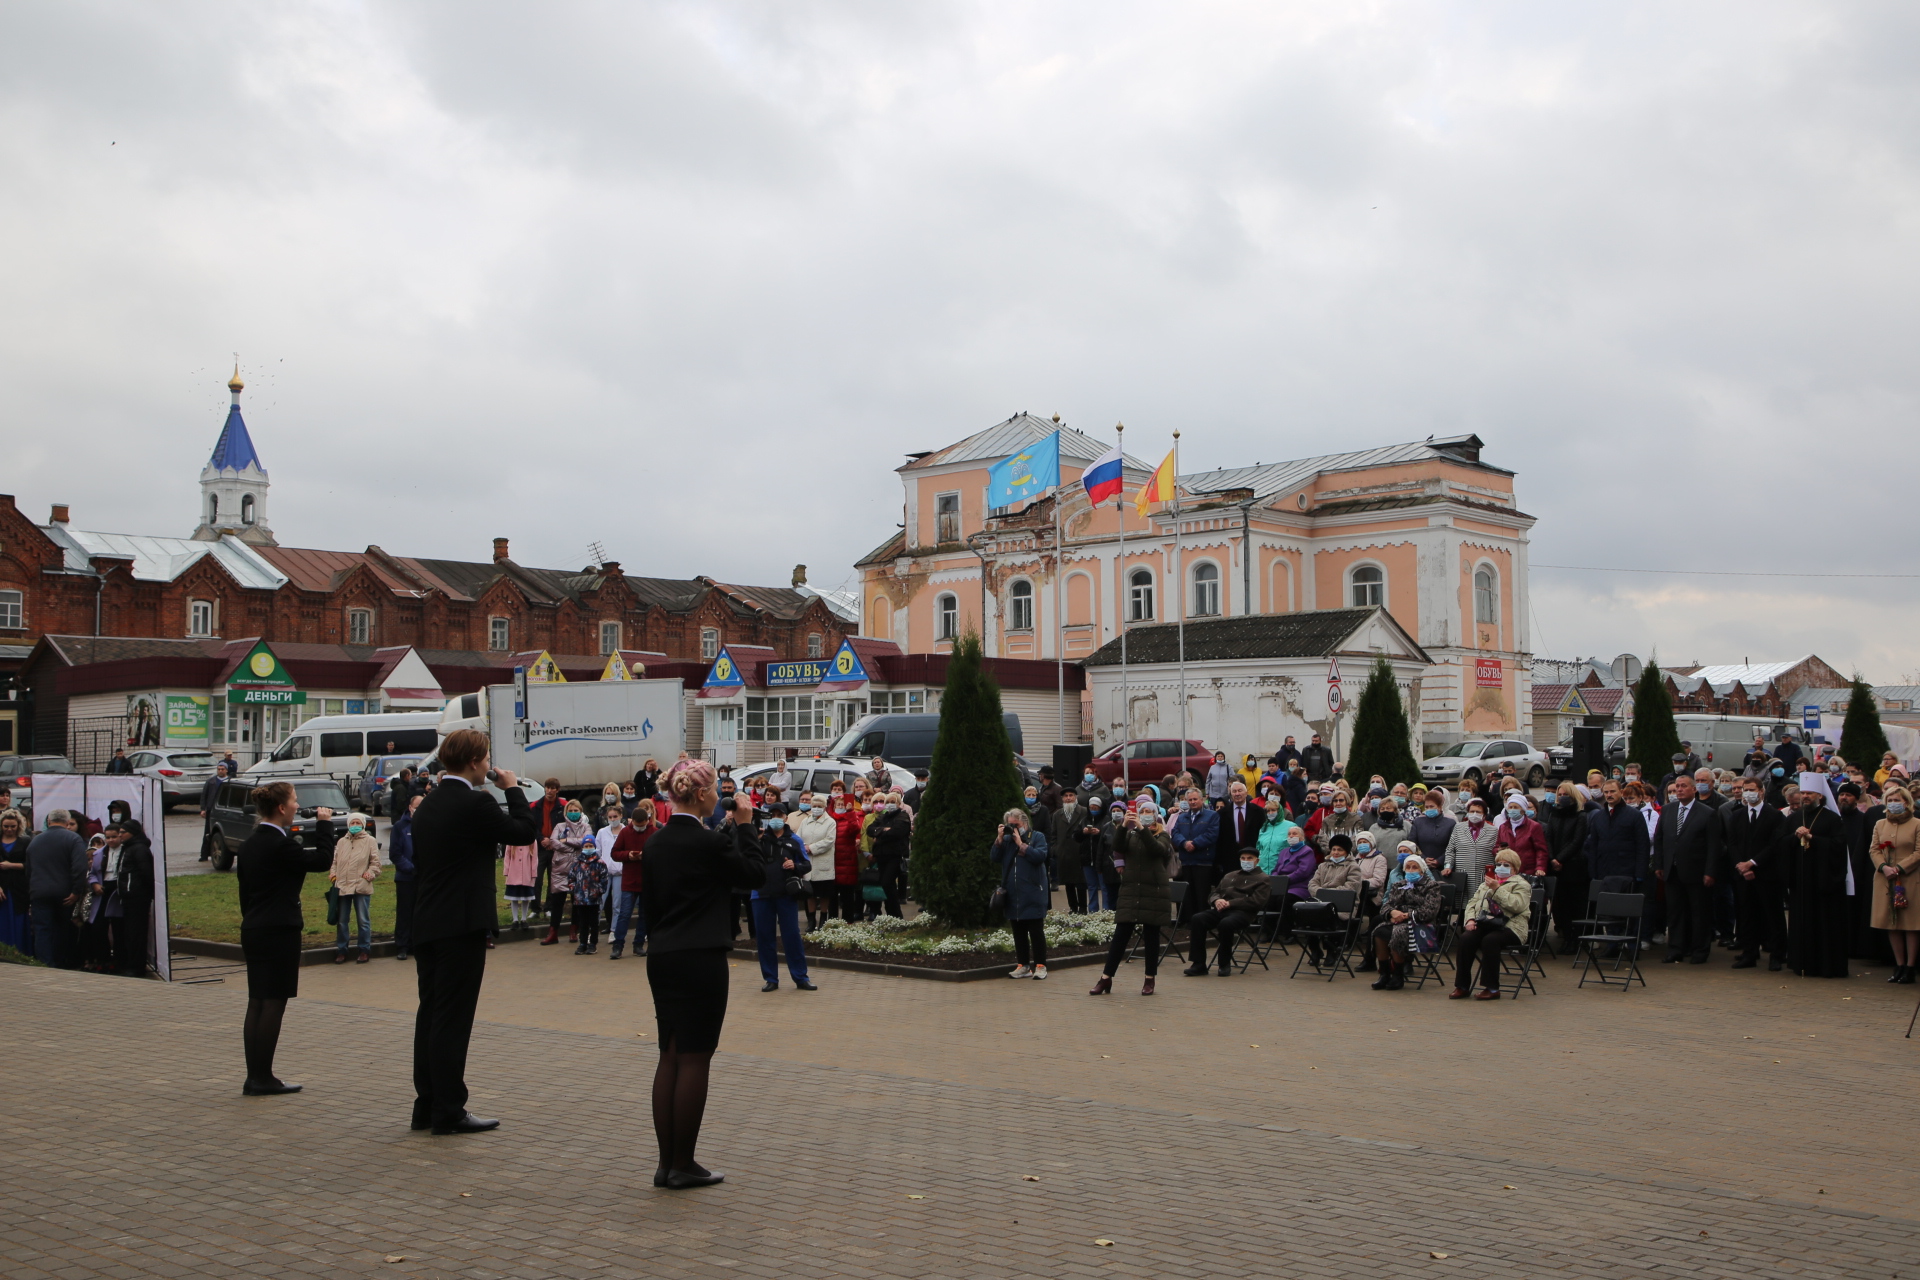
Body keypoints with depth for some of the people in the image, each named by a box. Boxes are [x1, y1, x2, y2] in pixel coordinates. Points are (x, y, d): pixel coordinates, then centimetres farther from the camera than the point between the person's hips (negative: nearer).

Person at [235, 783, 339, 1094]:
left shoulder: (248, 845, 11)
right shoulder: (281, 844, -16)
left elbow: (244, 891, 15)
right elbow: (323, 859, -13)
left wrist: (252, 921, 21)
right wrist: (325, 824, -2)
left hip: (253, 931, 9)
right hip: (280, 931, -9)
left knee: (256, 1003, 10)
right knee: (274, 1003, -2)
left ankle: (254, 1077, 14)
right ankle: (263, 1078, 2)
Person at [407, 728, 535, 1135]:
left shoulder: (428, 804, 12)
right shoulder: (475, 803, -15)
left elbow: (418, 863, 17)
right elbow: (526, 831, -9)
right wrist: (512, 788, 4)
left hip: (427, 925, 9)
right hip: (462, 925, -8)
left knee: (431, 1014, 13)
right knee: (452, 1017, -3)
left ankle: (426, 1106, 20)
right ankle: (448, 1112, 2)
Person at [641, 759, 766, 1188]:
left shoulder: (656, 843, 9)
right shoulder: (707, 842, -14)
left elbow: (650, 901, 14)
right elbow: (756, 875, -4)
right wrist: (745, 825, 1)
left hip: (661, 958, 8)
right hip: (701, 960, -8)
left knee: (670, 1057, 12)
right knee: (695, 1060, -1)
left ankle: (667, 1163, 15)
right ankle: (683, 1166, 4)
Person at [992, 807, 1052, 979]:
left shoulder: (1037, 837, 1)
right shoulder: (1006, 839, 13)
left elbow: (1040, 856, -16)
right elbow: (994, 857, 3)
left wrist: (1021, 843, -14)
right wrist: (999, 839, -7)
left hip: (1033, 894, -5)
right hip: (1012, 894, 5)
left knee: (1036, 931, -2)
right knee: (1018, 931, 8)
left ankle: (1040, 965, 4)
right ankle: (1023, 965, 15)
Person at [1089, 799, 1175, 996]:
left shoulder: (1163, 836, 6)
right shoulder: (1131, 834, 13)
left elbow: (1157, 849, -17)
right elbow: (1118, 847, -7)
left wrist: (1142, 828, -25)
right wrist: (1123, 825, -21)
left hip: (1154, 891, -2)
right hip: (1130, 889, 2)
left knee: (1152, 935, 2)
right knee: (1120, 935, -1)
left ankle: (1150, 980, 11)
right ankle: (1106, 979, 0)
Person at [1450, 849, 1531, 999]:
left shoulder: (1521, 884, 9)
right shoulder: (1487, 883, 28)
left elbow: (1516, 905, -12)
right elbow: (1473, 902, 20)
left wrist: (1497, 889, -15)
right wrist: (1470, 919, 1)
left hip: (1508, 927, -5)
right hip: (1484, 923, 5)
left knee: (1489, 940, -35)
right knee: (1466, 938, -26)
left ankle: (1492, 988, -24)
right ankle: (1462, 986, -21)